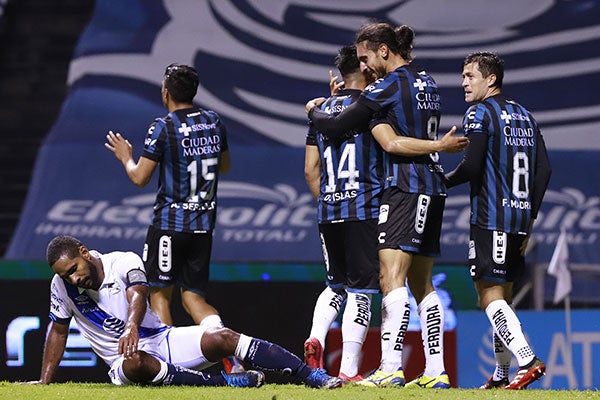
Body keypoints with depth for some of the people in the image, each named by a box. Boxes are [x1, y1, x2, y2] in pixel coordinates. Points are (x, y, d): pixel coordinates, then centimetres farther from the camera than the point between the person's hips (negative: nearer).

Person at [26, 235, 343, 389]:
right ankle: (220, 382, -35)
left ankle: (312, 376, -20)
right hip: (126, 361, 0)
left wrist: (131, 326, -50)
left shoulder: (125, 263, -9)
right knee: (136, 363, -40)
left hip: (163, 340, 1)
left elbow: (138, 296, -28)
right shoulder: (62, 286, -1)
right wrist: (44, 381, 9)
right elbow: (58, 331, 13)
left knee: (222, 339, -21)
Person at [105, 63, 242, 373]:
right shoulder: (214, 123, 6)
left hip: (169, 223, -5)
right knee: (193, 295, 9)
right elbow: (224, 166, 22)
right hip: (204, 223, 6)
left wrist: (126, 157, 11)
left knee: (160, 293, 5)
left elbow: (140, 178, -9)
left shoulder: (163, 128, -12)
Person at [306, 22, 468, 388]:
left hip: (406, 189, -9)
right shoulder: (427, 81, 15)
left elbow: (333, 127, -3)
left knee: (392, 277, -15)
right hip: (434, 187, 9)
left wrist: (313, 110, 16)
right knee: (422, 283, 11)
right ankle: (436, 371, 9)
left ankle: (390, 369, -25)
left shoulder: (386, 89, -10)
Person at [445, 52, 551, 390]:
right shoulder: (524, 115, 16)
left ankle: (529, 361, -22)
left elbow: (471, 167, -16)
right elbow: (544, 169, 13)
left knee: (490, 295, -8)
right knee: (502, 295, 14)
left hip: (490, 218, -8)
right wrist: (530, 217, 18)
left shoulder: (480, 113, -7)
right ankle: (502, 375, 16)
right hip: (520, 217, 8)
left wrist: (443, 182, 3)